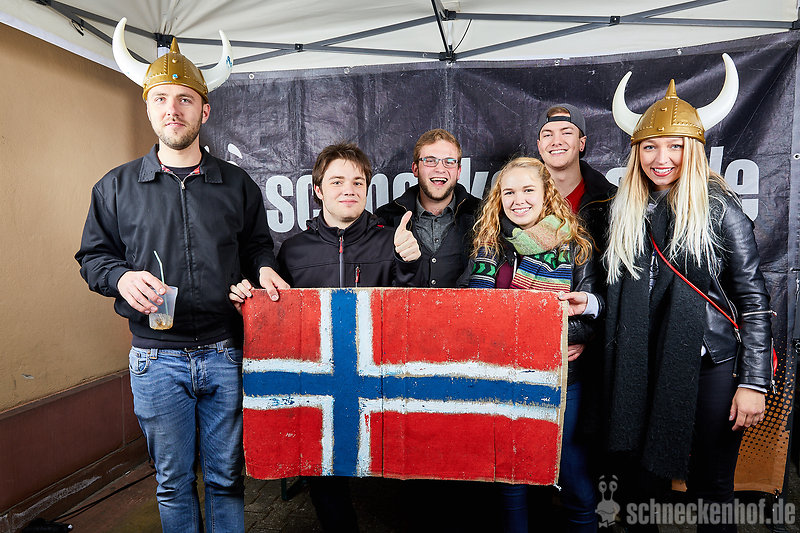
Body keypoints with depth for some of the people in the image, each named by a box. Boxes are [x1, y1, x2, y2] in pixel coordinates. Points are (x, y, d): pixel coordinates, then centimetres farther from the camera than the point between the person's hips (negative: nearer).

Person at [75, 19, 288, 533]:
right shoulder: (117, 187, 6)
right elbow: (93, 255, 10)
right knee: (173, 481, 14)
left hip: (225, 354, 0)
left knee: (226, 477, 12)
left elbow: (257, 245, 14)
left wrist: (264, 269, -8)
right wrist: (122, 278, -10)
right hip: (157, 359, 1)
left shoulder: (237, 184, 7)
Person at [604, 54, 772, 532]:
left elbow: (754, 301, -6)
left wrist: (754, 383, -10)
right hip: (641, 367, 4)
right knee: (642, 474, 12)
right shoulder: (626, 211, 7)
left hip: (709, 366, -3)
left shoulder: (720, 209, -5)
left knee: (711, 484, 7)